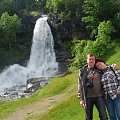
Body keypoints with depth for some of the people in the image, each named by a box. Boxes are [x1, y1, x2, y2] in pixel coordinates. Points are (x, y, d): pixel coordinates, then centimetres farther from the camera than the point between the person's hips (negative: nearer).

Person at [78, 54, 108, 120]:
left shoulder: (99, 70, 5)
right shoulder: (82, 71, 1)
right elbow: (80, 86, 2)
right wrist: (81, 99, -2)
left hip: (99, 96, 1)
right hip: (88, 98, -1)